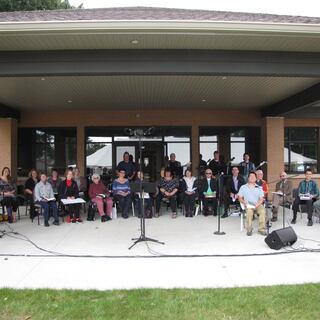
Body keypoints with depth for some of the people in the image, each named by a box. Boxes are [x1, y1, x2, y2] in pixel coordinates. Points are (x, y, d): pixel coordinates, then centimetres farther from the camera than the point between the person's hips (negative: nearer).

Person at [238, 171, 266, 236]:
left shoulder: (259, 188, 18)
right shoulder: (243, 187, 16)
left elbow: (261, 199, 7)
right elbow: (240, 198, 10)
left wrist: (257, 204, -14)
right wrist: (245, 203, -11)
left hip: (257, 205, 1)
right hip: (248, 205, -1)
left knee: (263, 210, -32)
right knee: (249, 211, -36)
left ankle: (261, 229, -30)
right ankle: (249, 229, -29)